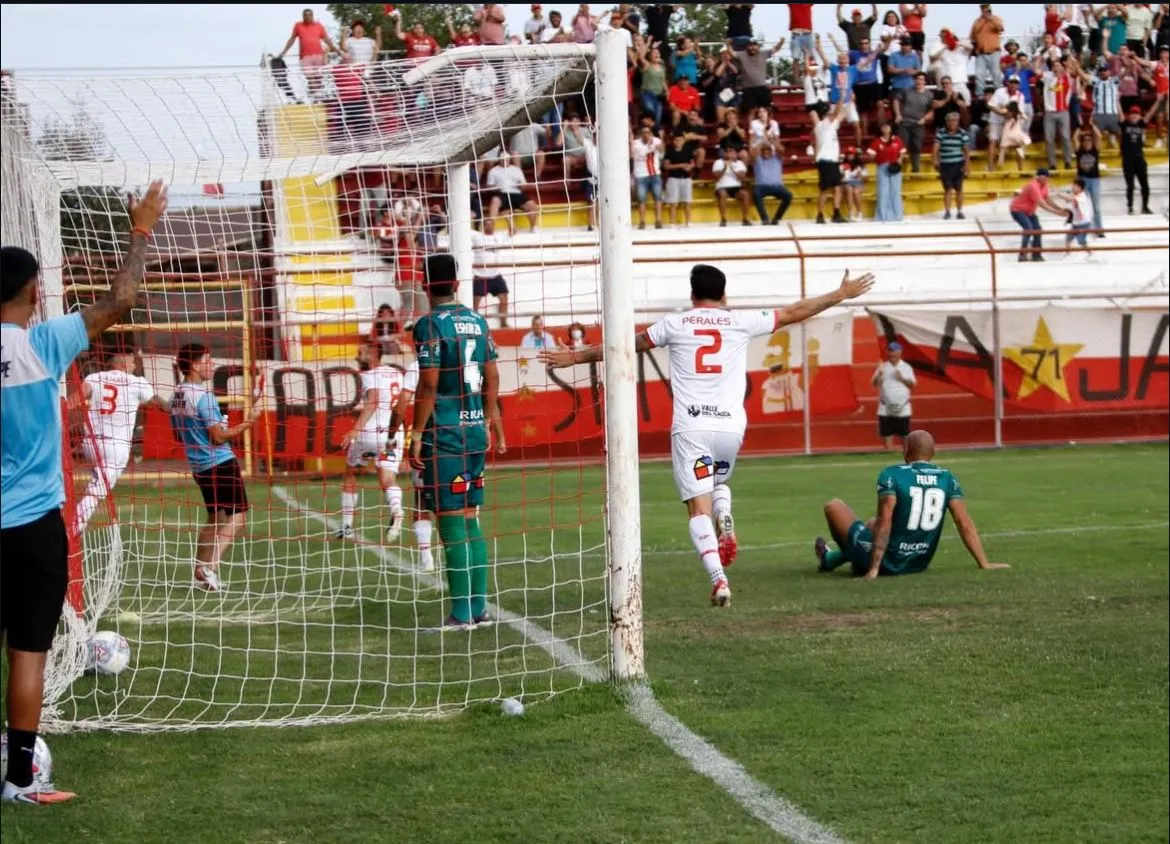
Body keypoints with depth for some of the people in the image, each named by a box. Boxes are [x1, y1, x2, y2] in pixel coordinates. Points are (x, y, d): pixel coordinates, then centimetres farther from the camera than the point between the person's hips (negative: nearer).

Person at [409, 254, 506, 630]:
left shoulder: (431, 325, -10)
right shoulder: (478, 321, 11)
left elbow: (428, 386, -15)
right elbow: (492, 380, 15)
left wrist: (416, 435, -11)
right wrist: (492, 425, 24)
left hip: (444, 434, -7)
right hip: (475, 430, 7)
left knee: (452, 522, -4)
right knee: (470, 519, 13)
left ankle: (461, 614, -3)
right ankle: (479, 608, 15)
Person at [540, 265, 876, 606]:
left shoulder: (674, 324, 8)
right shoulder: (741, 322, 9)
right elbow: (794, 313, 17)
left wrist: (575, 357, 29)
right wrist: (841, 294, 28)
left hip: (690, 428, -2)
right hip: (730, 425, 2)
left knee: (699, 508, -3)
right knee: (718, 483, 29)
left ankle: (718, 579, -21)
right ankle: (724, 520, -4)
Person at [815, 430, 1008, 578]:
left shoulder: (892, 475, -15)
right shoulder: (947, 478, -1)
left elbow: (884, 524, -21)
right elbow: (964, 523, -6)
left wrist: (874, 569, -21)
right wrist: (984, 564, -3)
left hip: (887, 562, -6)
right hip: (918, 564, 6)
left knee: (834, 506, 15)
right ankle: (830, 559, 44)